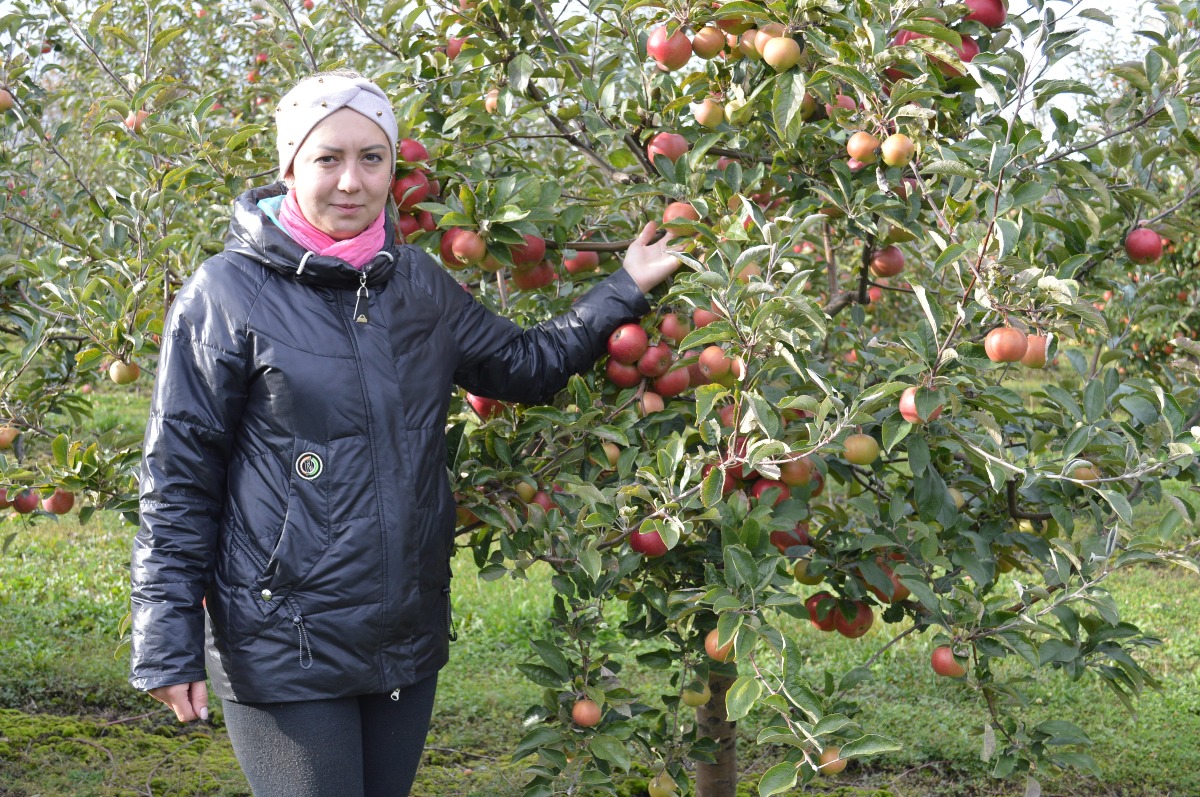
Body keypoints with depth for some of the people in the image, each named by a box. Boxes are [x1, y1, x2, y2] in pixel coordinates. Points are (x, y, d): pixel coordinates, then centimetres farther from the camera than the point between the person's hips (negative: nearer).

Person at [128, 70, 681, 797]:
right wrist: (168, 645, -9)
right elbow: (177, 478, -7)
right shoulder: (229, 293, -9)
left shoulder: (419, 283, 6)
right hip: (285, 649, -5)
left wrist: (625, 290, 12)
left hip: (409, 639, 5)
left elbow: (530, 364, 20)